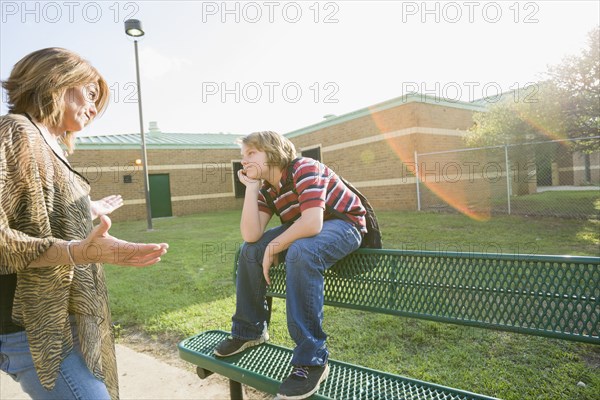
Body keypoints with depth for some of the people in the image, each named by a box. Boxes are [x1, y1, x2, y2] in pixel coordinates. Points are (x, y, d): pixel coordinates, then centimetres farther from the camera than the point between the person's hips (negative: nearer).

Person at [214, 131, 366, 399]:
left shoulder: (304, 169, -23)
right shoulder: (267, 189, 0)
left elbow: (312, 223, -37)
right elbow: (251, 235, -13)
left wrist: (273, 248, -23)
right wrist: (250, 187, -16)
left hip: (344, 225, -8)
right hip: (306, 231, 8)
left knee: (300, 253, -38)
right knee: (249, 250, 0)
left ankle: (311, 359, -29)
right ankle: (249, 330, 14)